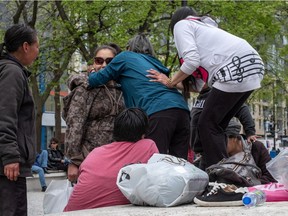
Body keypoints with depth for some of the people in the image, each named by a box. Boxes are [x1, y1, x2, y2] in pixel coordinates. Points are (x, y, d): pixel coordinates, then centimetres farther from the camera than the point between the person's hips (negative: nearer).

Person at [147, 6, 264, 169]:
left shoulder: (181, 24, 12)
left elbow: (191, 61, -7)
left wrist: (171, 83, 7)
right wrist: (173, 83, 32)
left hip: (236, 69, -9)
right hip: (252, 66, 9)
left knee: (207, 125, -1)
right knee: (216, 126, 14)